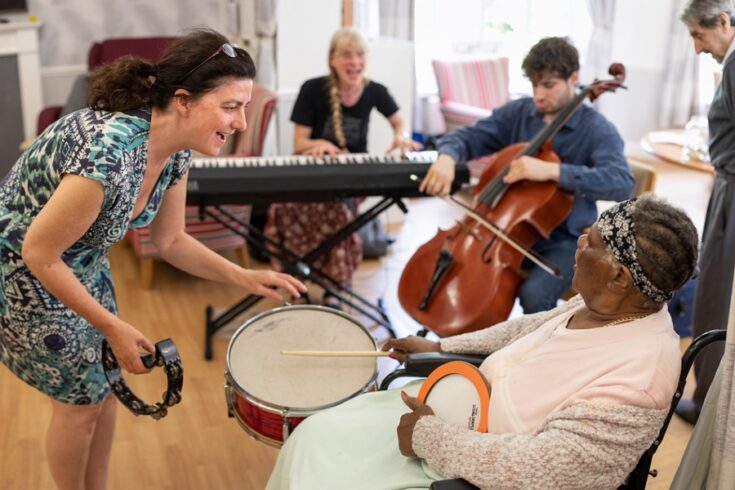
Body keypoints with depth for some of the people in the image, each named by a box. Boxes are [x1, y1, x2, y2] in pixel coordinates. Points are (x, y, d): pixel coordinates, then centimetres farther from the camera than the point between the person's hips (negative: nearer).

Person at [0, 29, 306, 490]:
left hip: (81, 264, 8)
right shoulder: (108, 154, -38)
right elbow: (38, 254, -26)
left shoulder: (176, 151, -12)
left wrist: (243, 277, -8)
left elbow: (170, 239, 2)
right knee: (80, 400, 7)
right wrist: (112, 327, -20)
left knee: (104, 387, 16)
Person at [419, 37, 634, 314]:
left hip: (563, 240, -4)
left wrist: (552, 170, -38)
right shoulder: (518, 112, 1)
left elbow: (622, 184, -28)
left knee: (534, 294, -30)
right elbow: (468, 137, 0)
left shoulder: (596, 129, -13)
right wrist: (447, 157, -25)